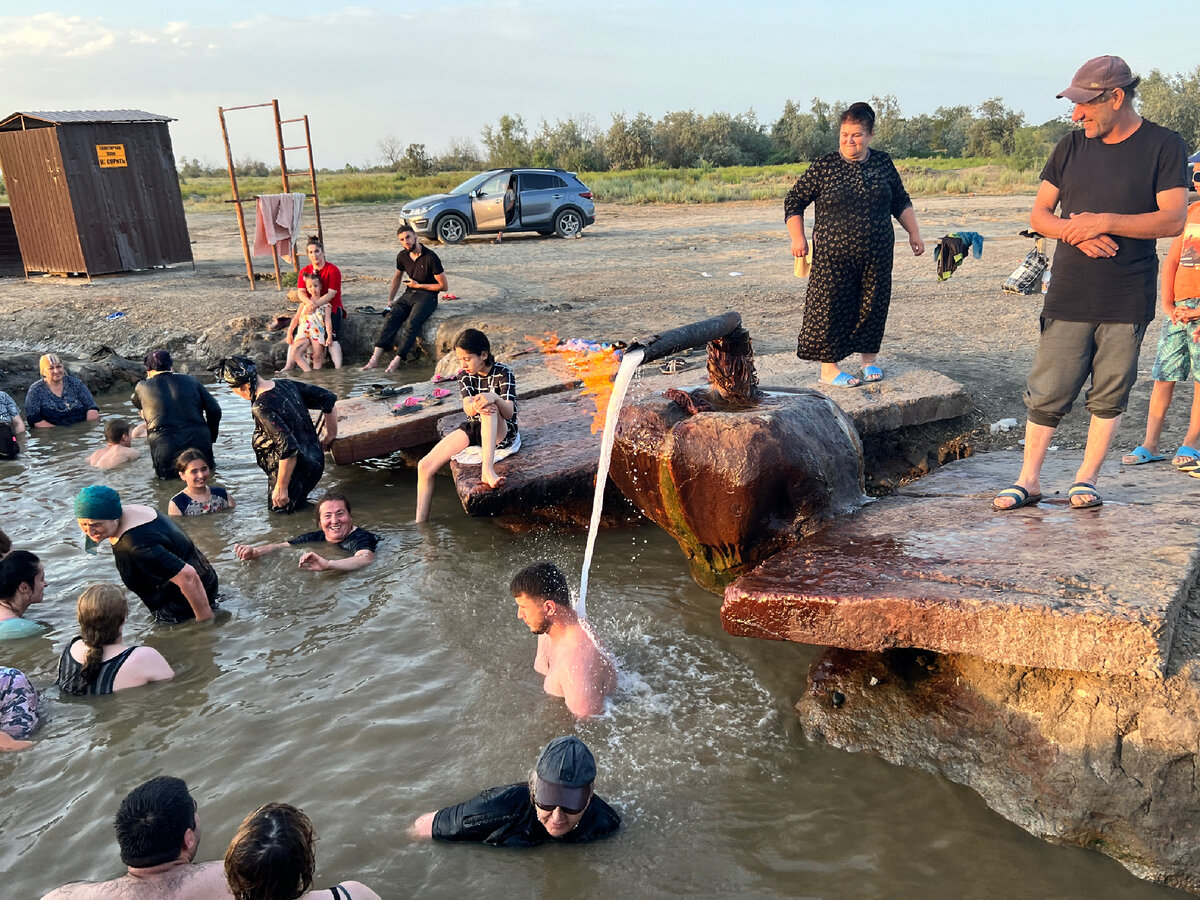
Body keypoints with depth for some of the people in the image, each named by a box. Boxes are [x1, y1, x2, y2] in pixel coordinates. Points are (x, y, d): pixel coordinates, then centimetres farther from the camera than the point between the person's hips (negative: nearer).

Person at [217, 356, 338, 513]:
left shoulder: (261, 407, -23)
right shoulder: (285, 384, 1)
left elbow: (288, 448, -30)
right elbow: (328, 398, 7)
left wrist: (281, 487, -22)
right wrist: (331, 436, 17)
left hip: (295, 471, -9)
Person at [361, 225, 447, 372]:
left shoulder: (430, 257, -12)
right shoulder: (402, 256, 7)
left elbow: (443, 286, -9)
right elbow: (397, 277, 27)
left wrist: (418, 285, -8)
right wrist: (390, 299, 22)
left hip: (427, 295, -5)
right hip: (409, 294, 5)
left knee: (412, 323, -32)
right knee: (390, 319, -21)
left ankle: (397, 360, -34)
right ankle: (375, 358, -29)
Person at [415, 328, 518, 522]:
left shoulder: (503, 374, -12)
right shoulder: (465, 376, 1)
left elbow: (509, 413, -22)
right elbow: (467, 407, -15)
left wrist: (495, 398, -45)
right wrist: (475, 407, -40)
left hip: (502, 432, -5)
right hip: (474, 428, 5)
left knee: (490, 408, -40)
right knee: (425, 466, -10)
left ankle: (488, 470, -47)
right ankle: (420, 524, -1)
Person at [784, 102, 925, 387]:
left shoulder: (883, 162, 7)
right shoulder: (824, 166, -3)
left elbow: (901, 201, 18)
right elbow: (794, 201, 3)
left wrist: (913, 233, 13)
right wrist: (798, 238, -6)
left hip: (877, 256, 4)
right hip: (834, 257, -3)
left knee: (873, 305, 9)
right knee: (832, 307, -2)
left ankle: (869, 359, 27)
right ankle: (829, 368, 8)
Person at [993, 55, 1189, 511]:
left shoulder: (1164, 146, -1)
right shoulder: (1072, 146, 9)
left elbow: (1173, 219, -8)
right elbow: (1038, 214, 9)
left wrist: (1104, 222, -18)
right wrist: (1076, 231, -11)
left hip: (1128, 301, -2)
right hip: (1069, 297, 2)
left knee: (1110, 397, 5)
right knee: (1046, 394, 2)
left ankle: (1086, 478, 19)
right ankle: (1029, 480, 12)